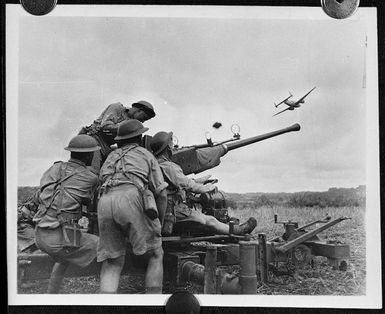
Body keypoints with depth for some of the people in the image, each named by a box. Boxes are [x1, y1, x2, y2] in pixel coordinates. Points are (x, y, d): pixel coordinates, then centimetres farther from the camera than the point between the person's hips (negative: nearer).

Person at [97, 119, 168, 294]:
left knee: (112, 262, 10)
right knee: (155, 255, 10)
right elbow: (161, 193, 17)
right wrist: (158, 223, 28)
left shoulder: (110, 157, 36)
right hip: (131, 199, -3)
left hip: (105, 203, 4)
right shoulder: (146, 154, 25)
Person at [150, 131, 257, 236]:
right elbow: (188, 184, -18)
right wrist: (208, 187, -2)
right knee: (209, 221, 3)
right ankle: (237, 230, 15)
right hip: (173, 211, -9)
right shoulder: (169, 167, -21)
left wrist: (198, 181, 21)